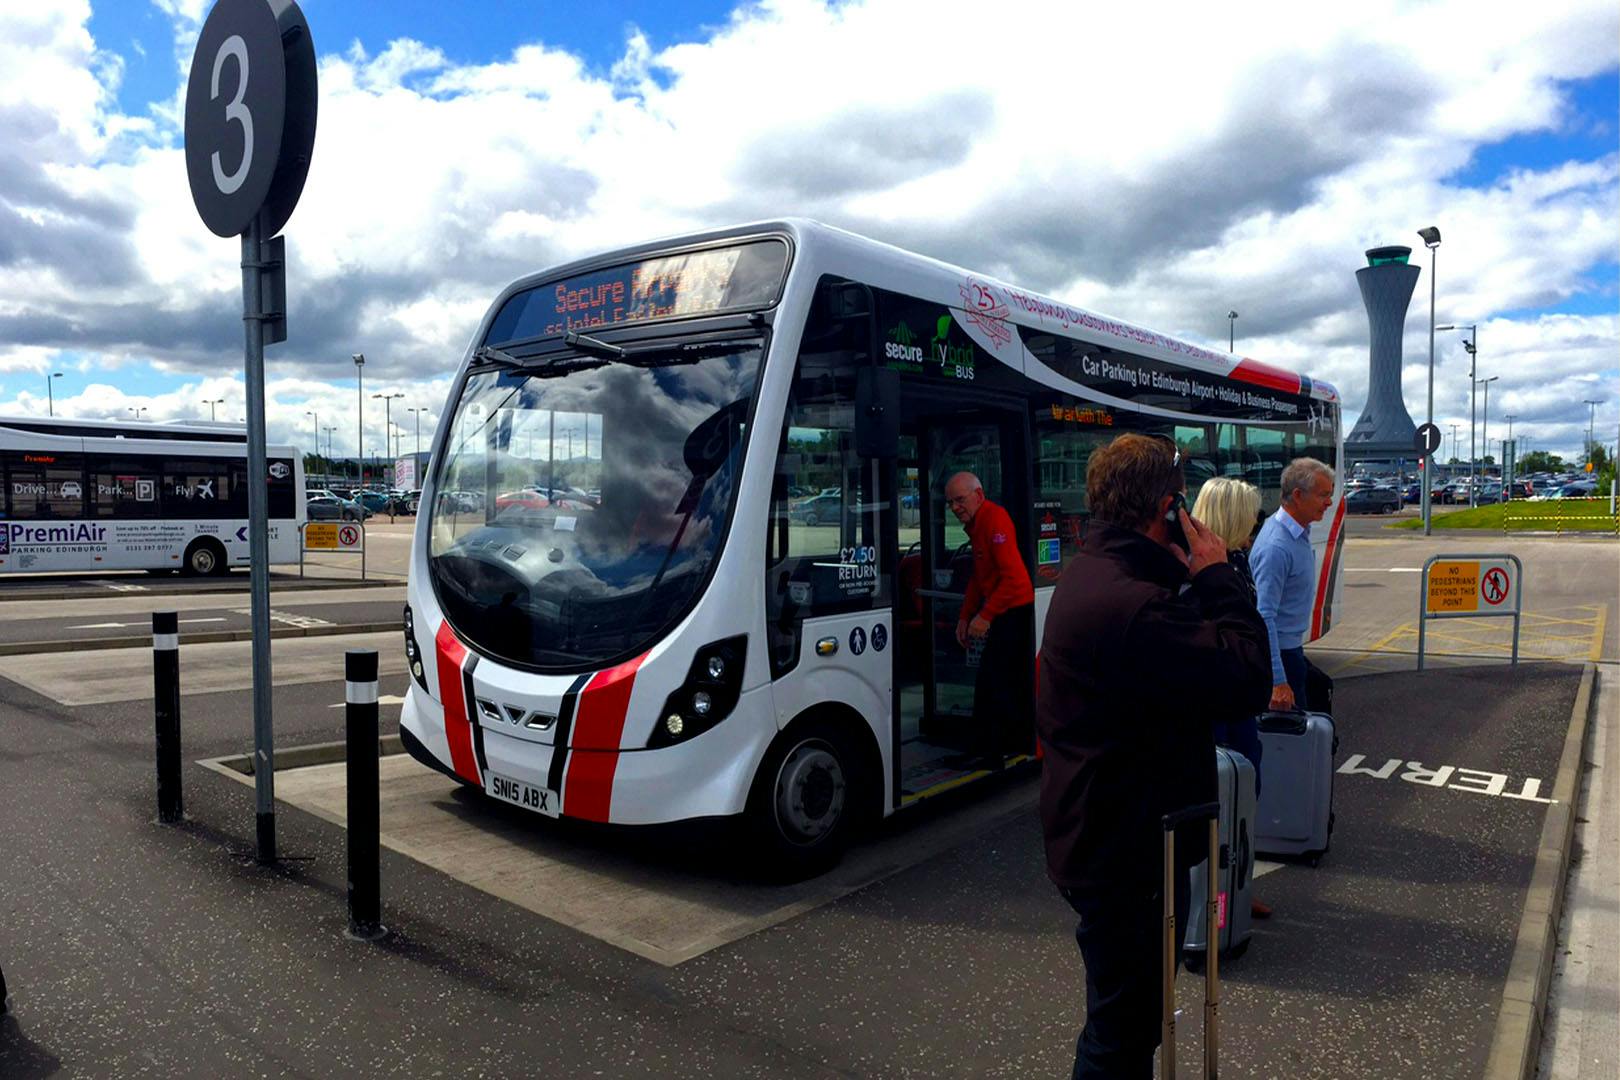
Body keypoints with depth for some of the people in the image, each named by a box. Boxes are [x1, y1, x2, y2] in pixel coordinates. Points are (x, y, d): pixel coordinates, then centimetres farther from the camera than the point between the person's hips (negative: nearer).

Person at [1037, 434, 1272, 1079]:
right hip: (1129, 853, -10)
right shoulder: (1132, 604, -29)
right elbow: (1247, 682, -27)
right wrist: (1217, 579, -19)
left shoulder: (1088, 574, 7)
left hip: (1095, 835, 11)